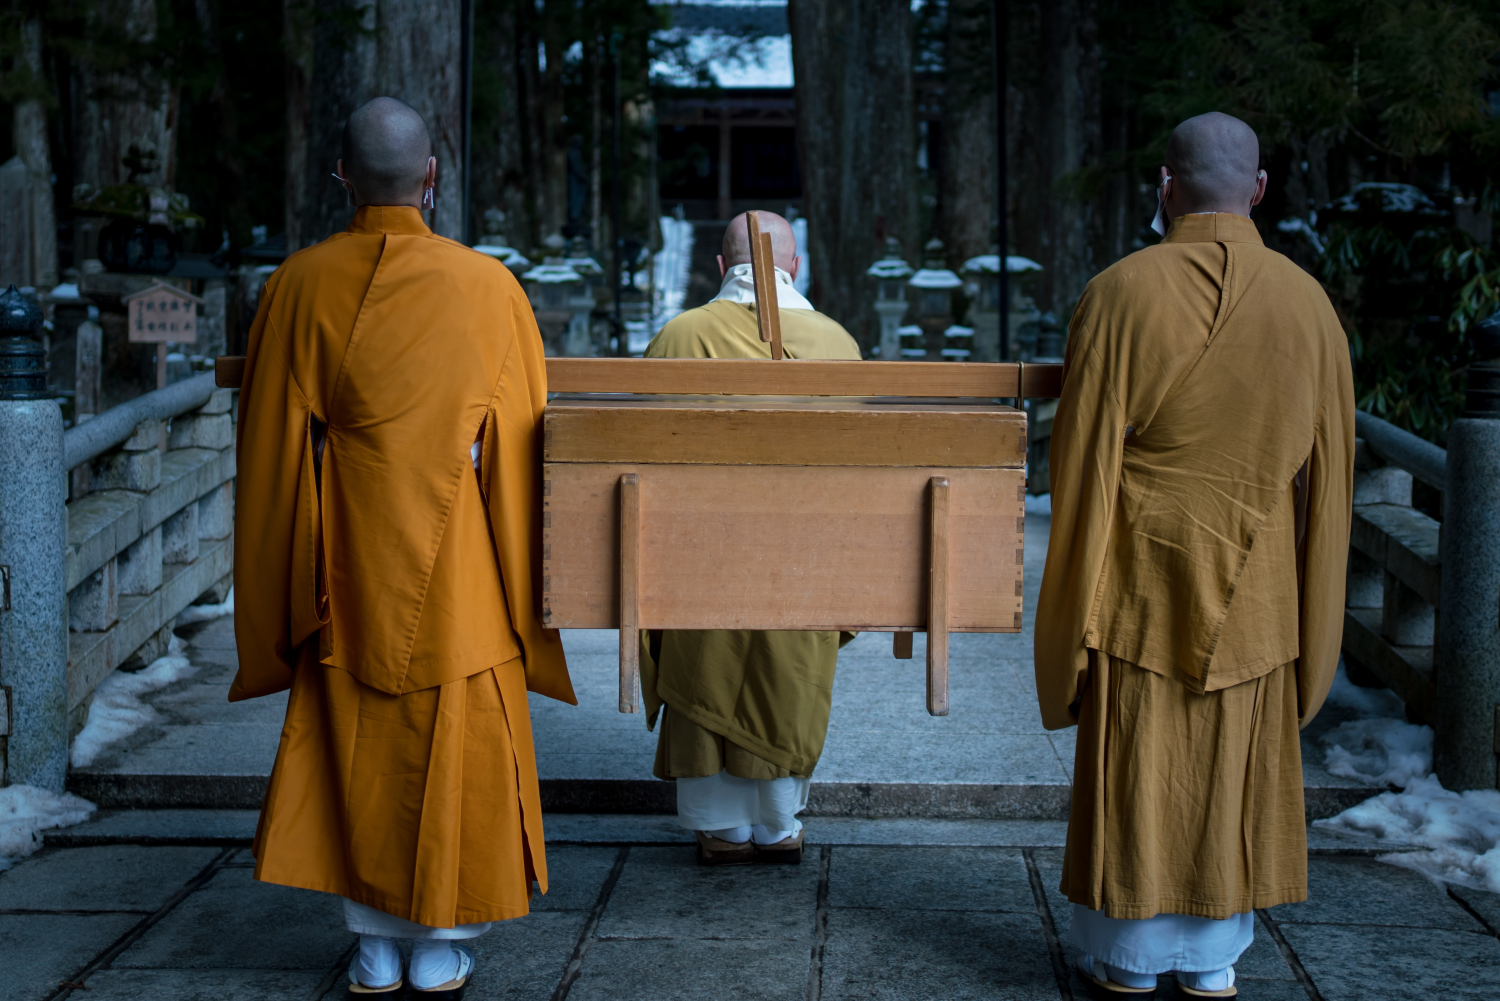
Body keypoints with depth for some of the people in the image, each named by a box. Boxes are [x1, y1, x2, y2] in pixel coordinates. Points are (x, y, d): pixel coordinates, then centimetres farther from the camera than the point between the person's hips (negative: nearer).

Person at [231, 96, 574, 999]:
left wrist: (285, 585, 11)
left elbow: (269, 444, 0)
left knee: (355, 749, 12)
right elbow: (522, 437, -4)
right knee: (457, 748, 9)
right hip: (456, 562, -2)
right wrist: (525, 580, 7)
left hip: (346, 565, 2)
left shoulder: (299, 286, -4)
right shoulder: (486, 285, -8)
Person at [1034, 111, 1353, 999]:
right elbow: (1329, 468, 3)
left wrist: (1073, 608, 0)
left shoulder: (1120, 294, -11)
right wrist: (1312, 612, 13)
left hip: (1140, 581, -2)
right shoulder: (1307, 303, -2)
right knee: (1232, 775, 13)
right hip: (1255, 592, 3)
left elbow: (1083, 459, -10)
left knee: (1134, 774, 8)